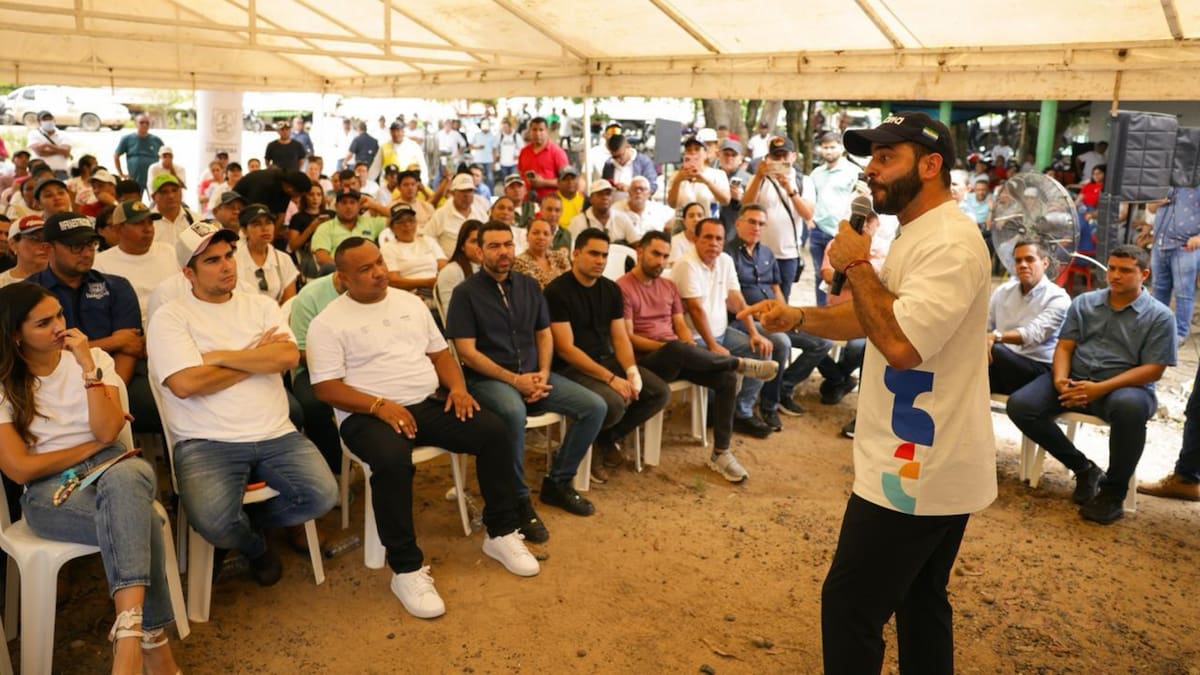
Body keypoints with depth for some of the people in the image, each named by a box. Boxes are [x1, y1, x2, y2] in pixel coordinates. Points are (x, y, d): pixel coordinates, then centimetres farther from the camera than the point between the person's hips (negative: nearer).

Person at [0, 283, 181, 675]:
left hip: (112, 466, 2)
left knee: (124, 478, -40)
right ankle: (153, 642, -31)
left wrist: (88, 366, -12)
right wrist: (92, 446, 0)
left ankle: (129, 632, -48)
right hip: (48, 489, -1)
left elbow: (108, 431, -7)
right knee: (138, 519, -35)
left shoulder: (94, 359, 7)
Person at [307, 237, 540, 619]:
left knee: (493, 431, -15)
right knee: (392, 459, -38)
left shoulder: (410, 303, 14)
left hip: (428, 404, 5)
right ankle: (407, 569, -23)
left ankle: (501, 534, 1)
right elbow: (326, 388, -9)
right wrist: (380, 405, -23)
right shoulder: (328, 323, -3)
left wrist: (457, 386, -4)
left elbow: (439, 353, 17)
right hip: (367, 415, -5)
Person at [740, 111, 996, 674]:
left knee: (849, 607, -2)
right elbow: (869, 316, 18)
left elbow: (901, 343, -31)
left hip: (916, 471, -11)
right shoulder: (920, 235, 14)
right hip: (931, 464, 11)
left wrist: (856, 265, -19)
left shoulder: (950, 243, -20)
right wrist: (796, 317, 2)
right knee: (921, 602, 21)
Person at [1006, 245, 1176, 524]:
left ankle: (1113, 491, -17)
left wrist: (1100, 389, -21)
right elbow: (1064, 346, 7)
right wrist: (1059, 379, -16)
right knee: (1020, 405, -20)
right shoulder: (1083, 303, 12)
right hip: (1073, 379, 4)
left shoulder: (1159, 317, 0)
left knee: (1129, 408, -41)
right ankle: (1084, 468, -2)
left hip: (1125, 386, -4)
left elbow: (1153, 370, -7)